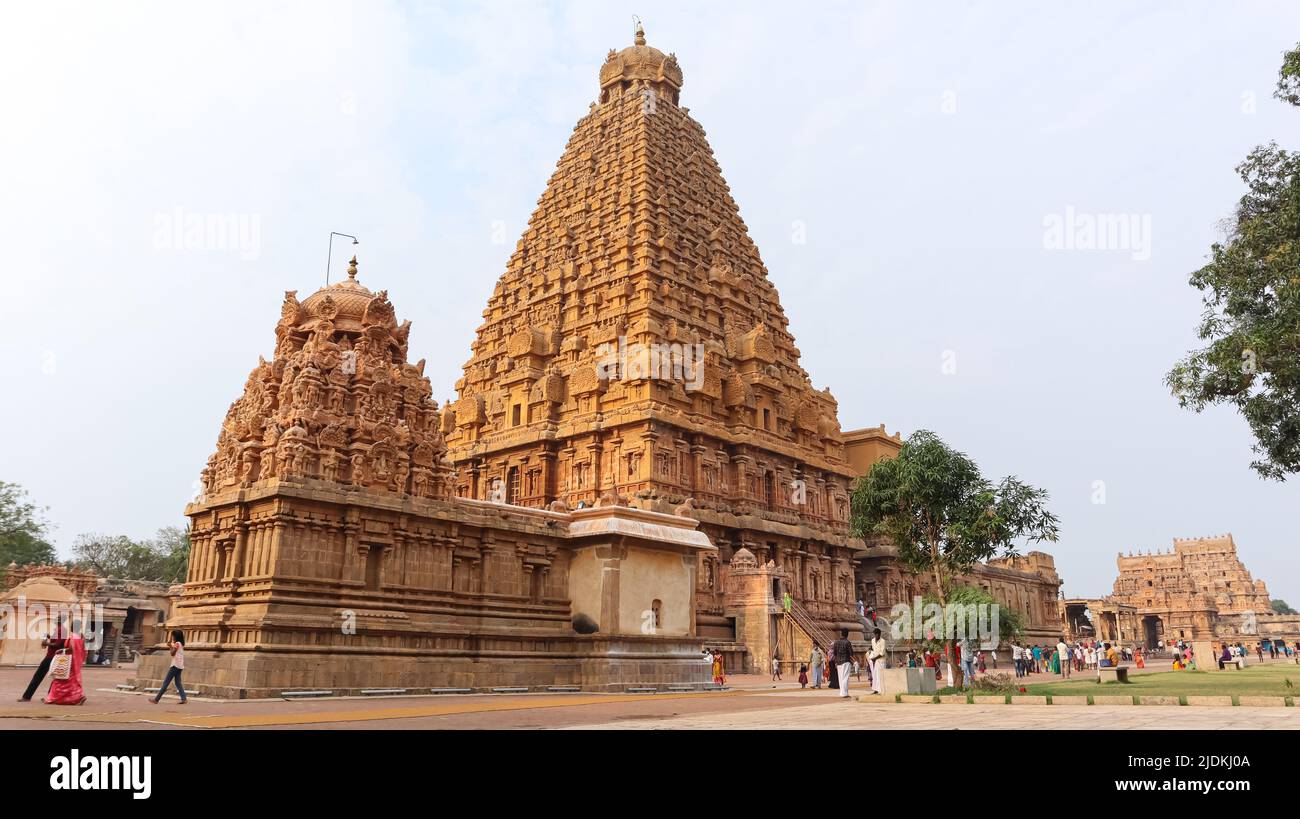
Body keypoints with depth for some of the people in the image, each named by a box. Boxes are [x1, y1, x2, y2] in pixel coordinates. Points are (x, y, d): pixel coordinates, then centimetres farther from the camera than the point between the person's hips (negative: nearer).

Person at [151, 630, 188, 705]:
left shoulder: (177, 643, -10)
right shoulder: (181, 644, 16)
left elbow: (172, 653, -12)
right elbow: (175, 653, 17)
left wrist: (170, 646, -1)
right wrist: (171, 646, 13)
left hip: (175, 665, -9)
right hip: (180, 666, 9)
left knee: (166, 682, -3)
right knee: (178, 683, 7)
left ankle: (156, 699, 1)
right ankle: (184, 698, -3)